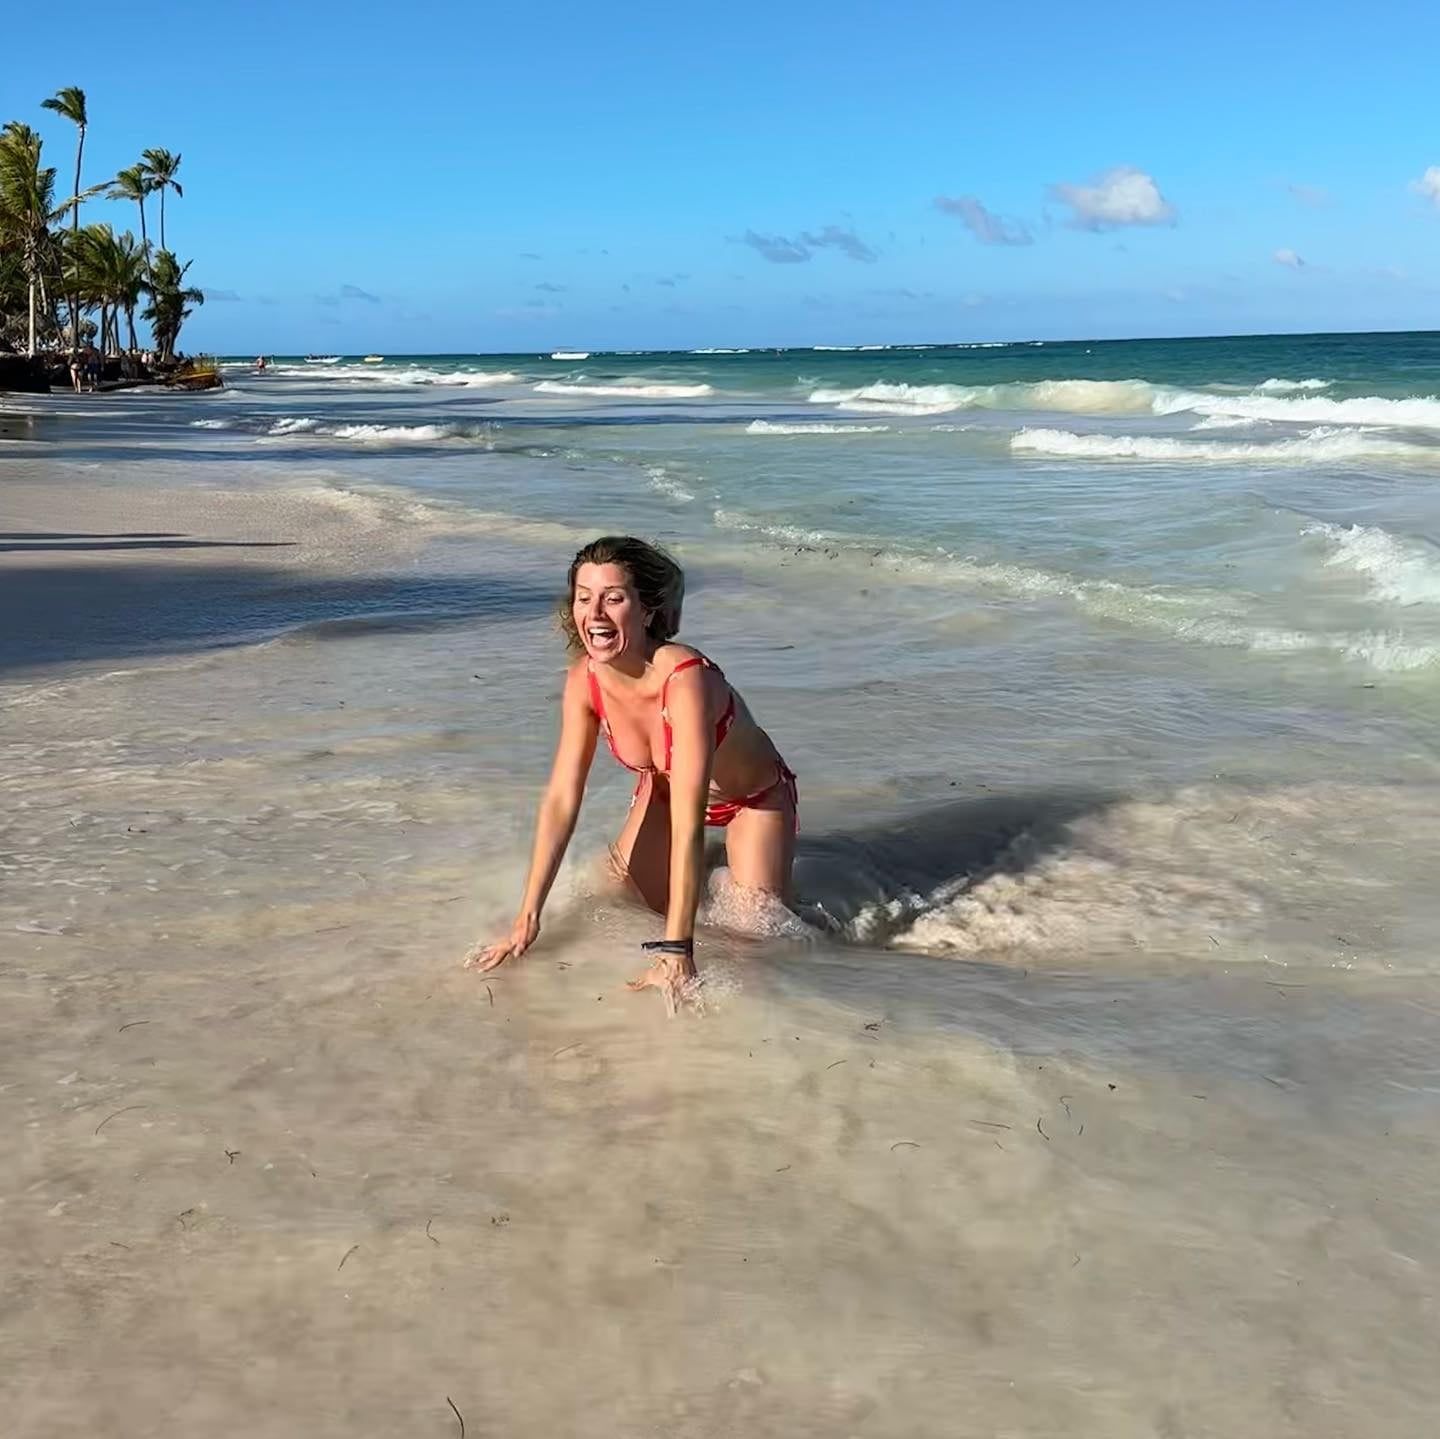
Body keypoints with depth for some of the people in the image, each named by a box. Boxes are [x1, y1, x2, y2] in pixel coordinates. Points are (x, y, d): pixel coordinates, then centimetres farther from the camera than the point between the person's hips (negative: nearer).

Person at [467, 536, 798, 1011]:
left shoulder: (686, 679, -42)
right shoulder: (584, 679, -24)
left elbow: (688, 825, -45)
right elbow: (561, 799, -21)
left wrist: (676, 950, -47)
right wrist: (527, 919, -25)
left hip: (754, 799, -4)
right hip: (663, 789, 5)